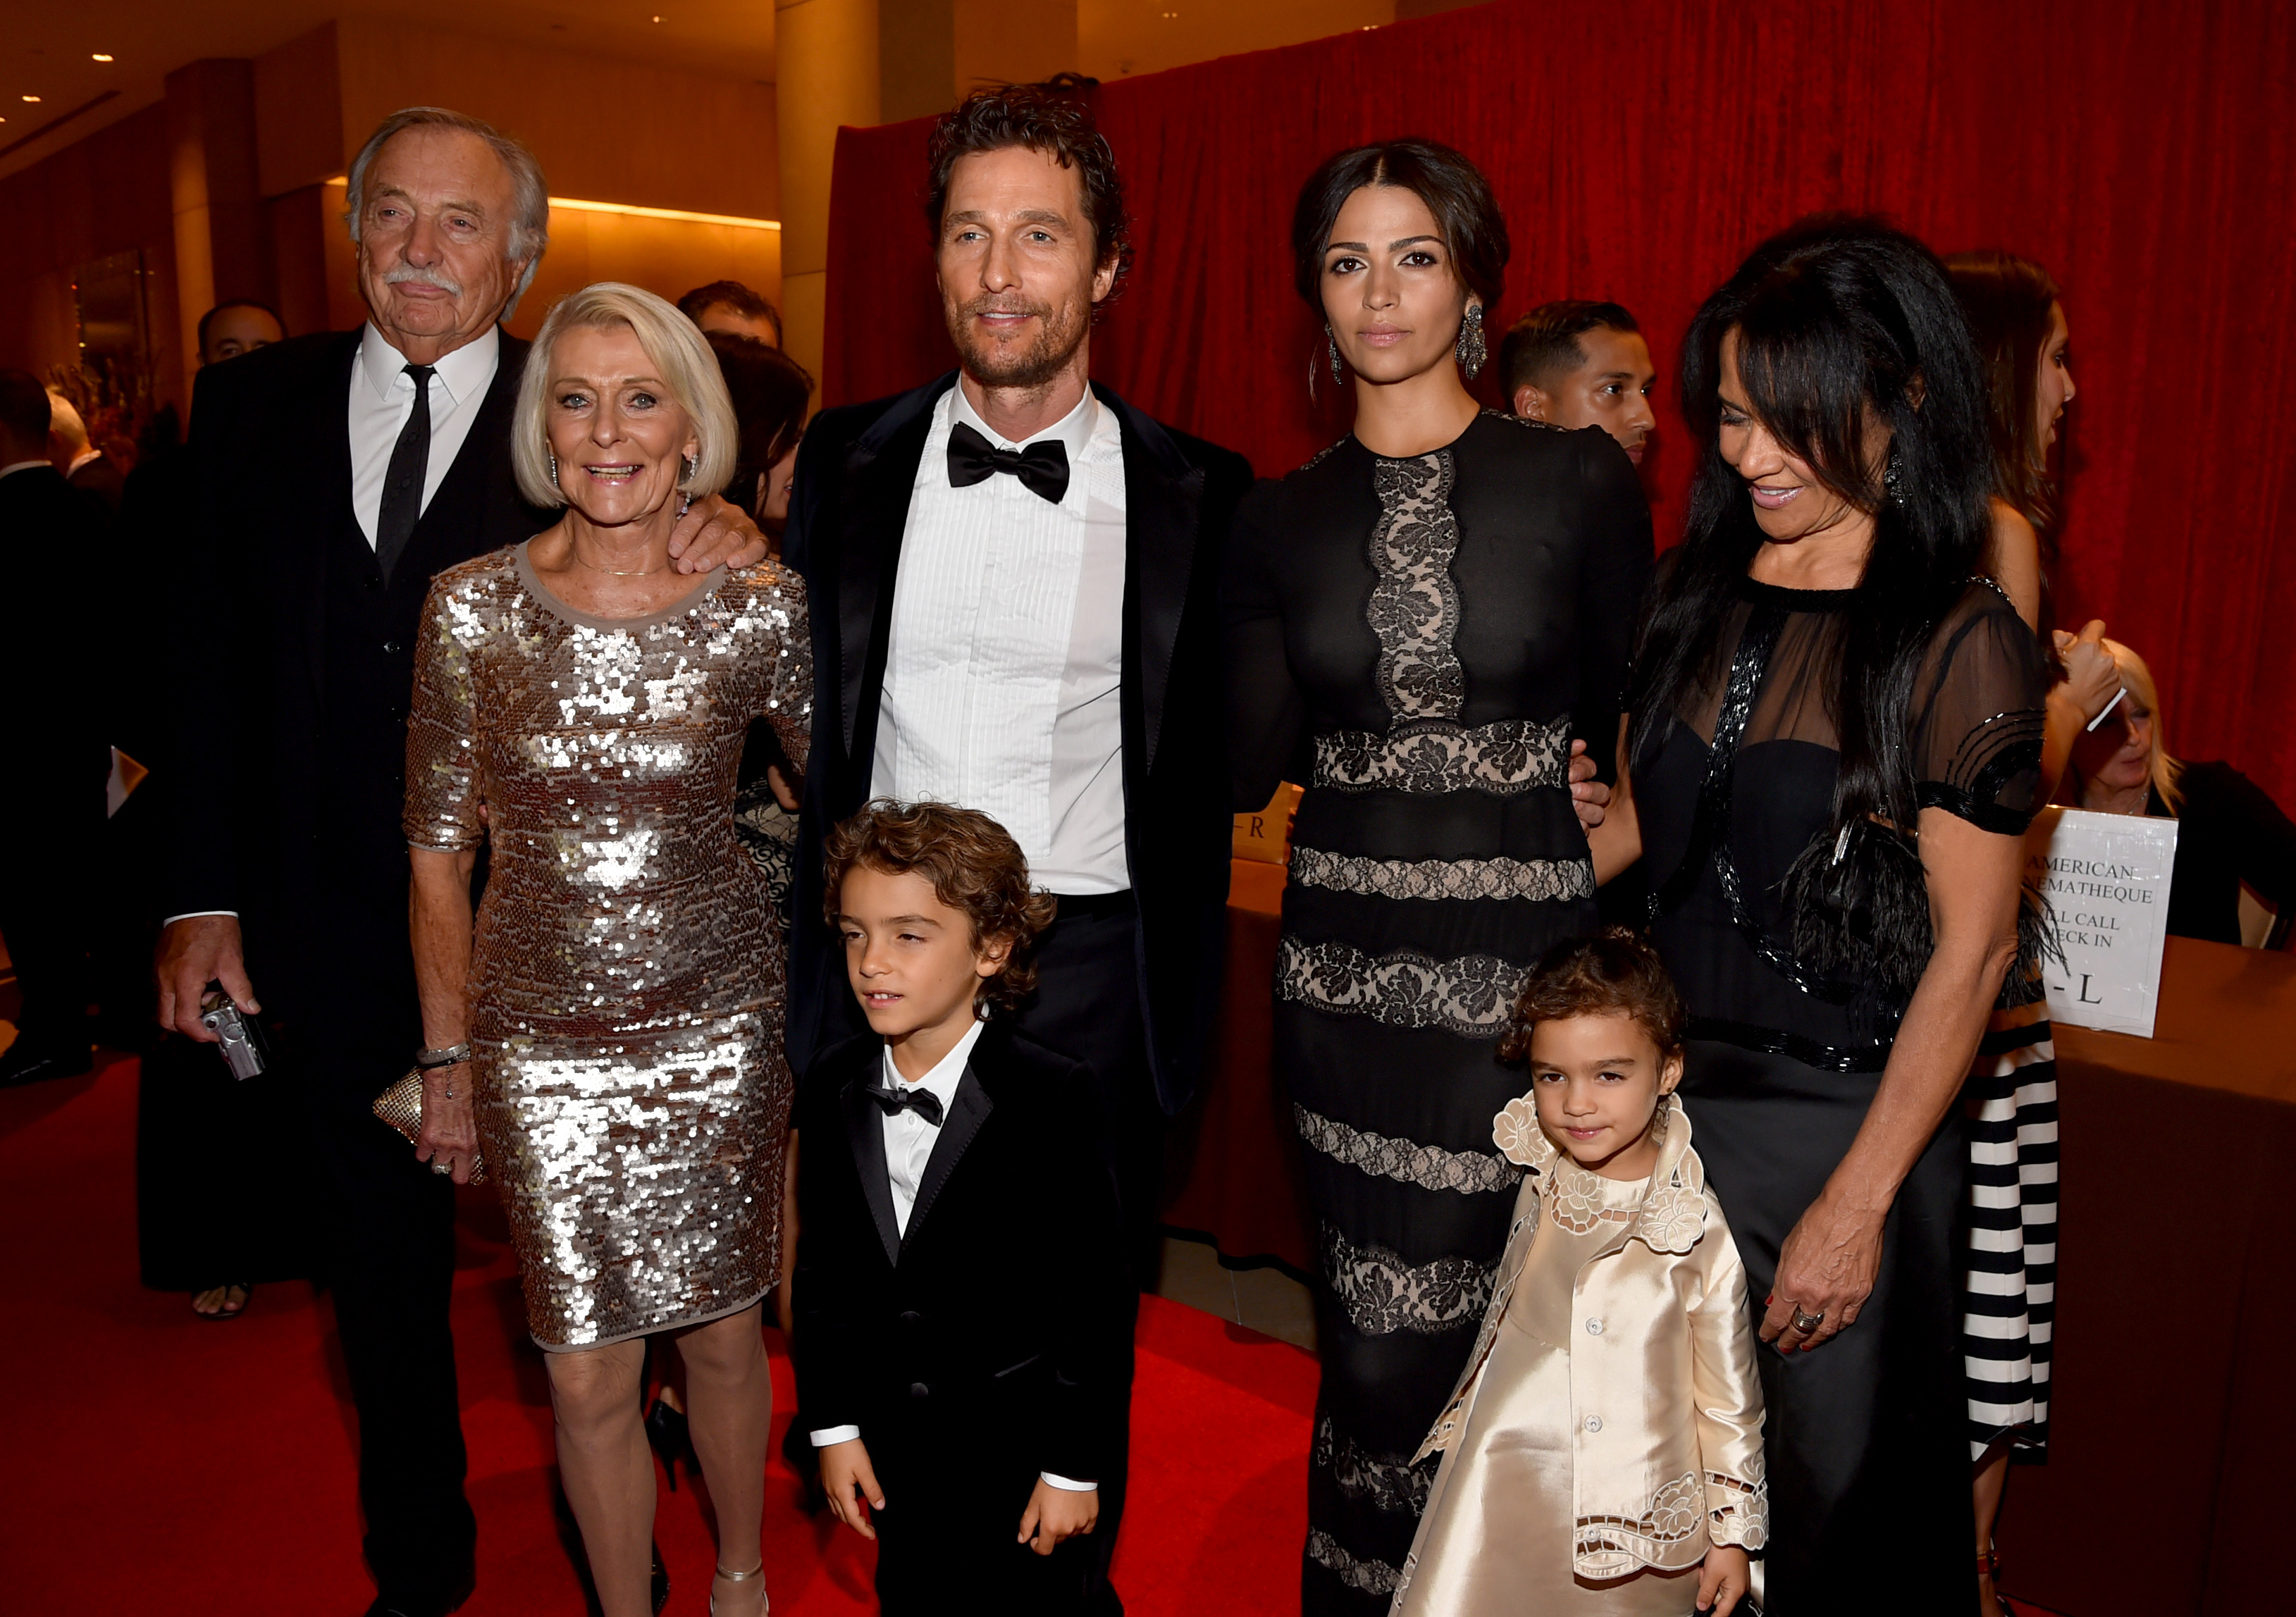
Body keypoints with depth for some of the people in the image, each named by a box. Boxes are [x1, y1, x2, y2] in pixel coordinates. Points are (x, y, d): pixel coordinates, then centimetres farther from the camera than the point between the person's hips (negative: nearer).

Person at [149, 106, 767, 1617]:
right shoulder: (255, 403, 3)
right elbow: (207, 661, 4)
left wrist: (737, 540, -26)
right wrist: (201, 894, 0)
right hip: (337, 929, 3)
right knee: (385, 1262, 19)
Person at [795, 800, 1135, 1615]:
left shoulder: (1052, 1098, -21)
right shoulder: (835, 1087, -6)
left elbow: (1099, 1295, -17)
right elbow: (822, 1268, 2)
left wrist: (1077, 1465, -13)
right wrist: (834, 1424, 3)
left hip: (1022, 1436, -4)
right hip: (893, 1434, 5)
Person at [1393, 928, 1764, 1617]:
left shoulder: (1702, 1229, -17)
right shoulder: (1540, 1176, -7)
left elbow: (1729, 1390, -6)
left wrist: (1733, 1532, 0)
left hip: (1636, 1509, -3)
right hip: (1504, 1486, 3)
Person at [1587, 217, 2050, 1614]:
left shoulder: (1959, 645, -14)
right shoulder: (1701, 595, 4)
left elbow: (1972, 949, -14)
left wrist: (1858, 1204, -15)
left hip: (1850, 1120, -5)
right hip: (1669, 1093, 5)